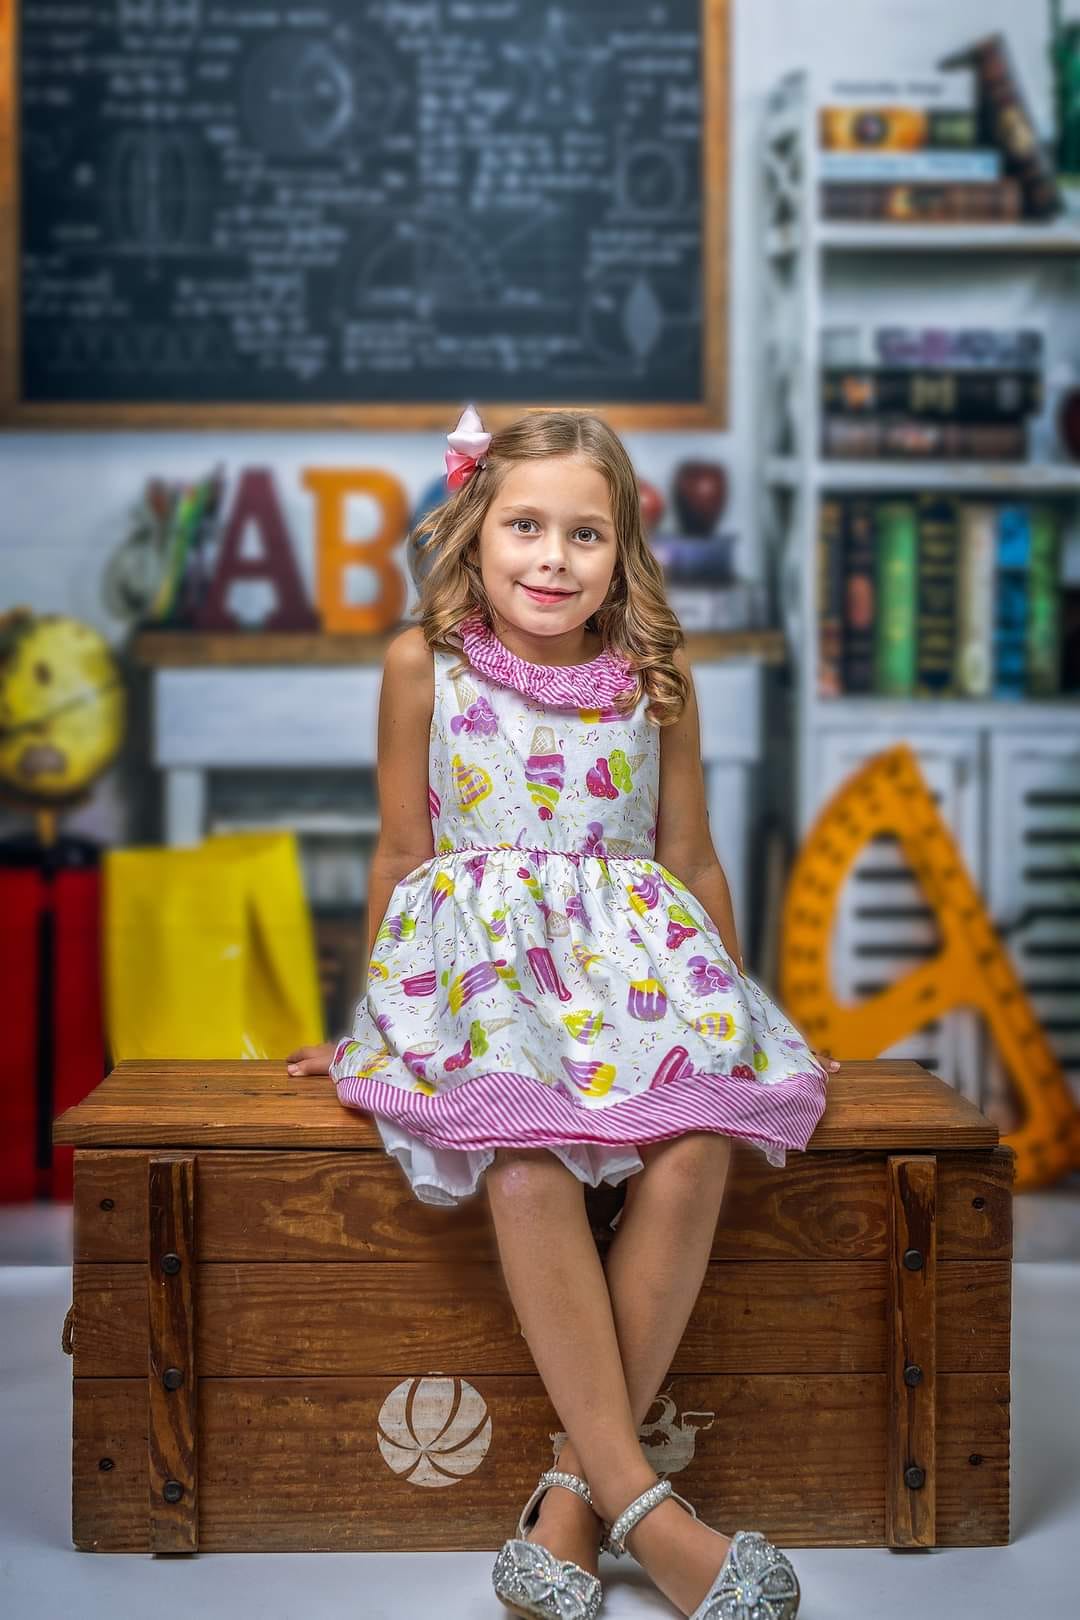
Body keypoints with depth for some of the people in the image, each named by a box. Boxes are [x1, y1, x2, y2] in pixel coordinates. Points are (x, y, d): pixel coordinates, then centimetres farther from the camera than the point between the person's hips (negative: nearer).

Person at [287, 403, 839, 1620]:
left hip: (634, 962, 2)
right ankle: (642, 1508, -29)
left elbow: (692, 862, 16)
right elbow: (404, 855, 12)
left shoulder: (654, 677, 7)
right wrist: (375, 1019, 18)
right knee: (525, 1152, -35)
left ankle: (572, 1501, -22)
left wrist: (733, 1013, 20)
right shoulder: (424, 664, 2)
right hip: (479, 963, -2)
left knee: (695, 1147, -30)